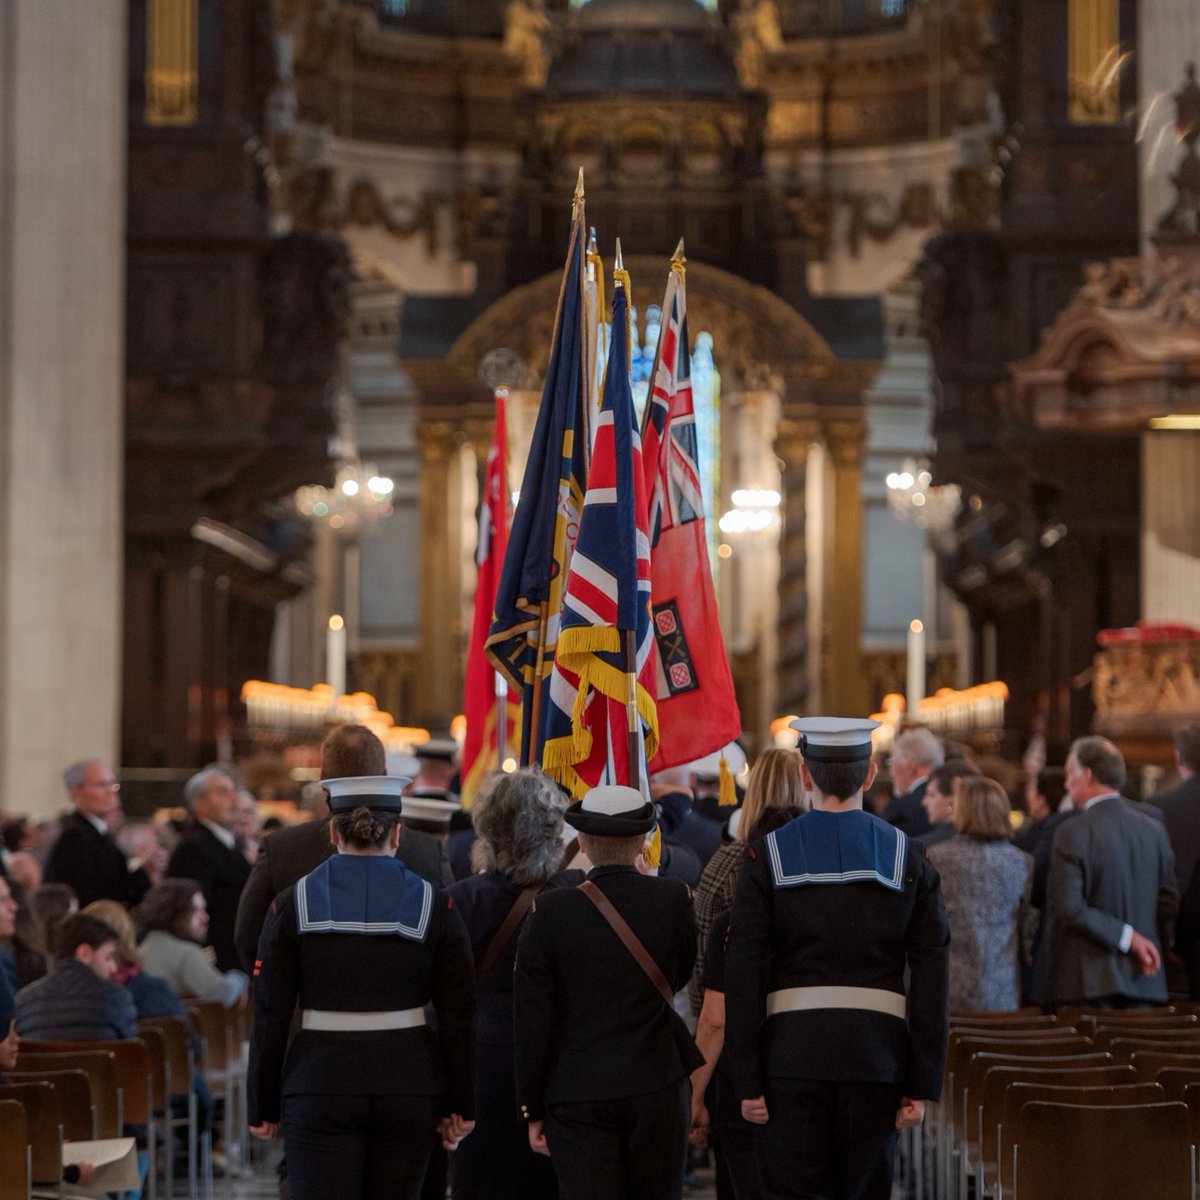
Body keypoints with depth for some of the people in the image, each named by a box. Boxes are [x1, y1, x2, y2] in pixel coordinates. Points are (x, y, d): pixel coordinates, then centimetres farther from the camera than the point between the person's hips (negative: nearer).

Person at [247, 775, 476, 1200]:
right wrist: (460, 1104, 7)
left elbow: (270, 1016, -1)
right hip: (409, 1083, 2)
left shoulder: (292, 905, -1)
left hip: (320, 1086, -1)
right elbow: (457, 1016, 0)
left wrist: (263, 1108, 6)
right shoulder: (433, 905, 1)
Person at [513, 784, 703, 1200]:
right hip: (657, 1085, 1)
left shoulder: (551, 912, -8)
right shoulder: (672, 898, -6)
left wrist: (533, 1109, 3)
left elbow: (532, 1021, -6)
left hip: (576, 1095, -1)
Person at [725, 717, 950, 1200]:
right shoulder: (907, 857, 2)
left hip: (792, 1054, -1)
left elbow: (743, 975, -5)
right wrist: (922, 1085, 3)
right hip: (876, 1059, 1)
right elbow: (931, 976, -1)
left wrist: (747, 1082, -2)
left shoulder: (767, 857, -1)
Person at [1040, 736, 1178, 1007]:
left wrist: (1128, 937, -11)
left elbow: (1069, 908, -16)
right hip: (1140, 977, 6)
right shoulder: (1153, 828, 6)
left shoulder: (1072, 833, -11)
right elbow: (1170, 901, 7)